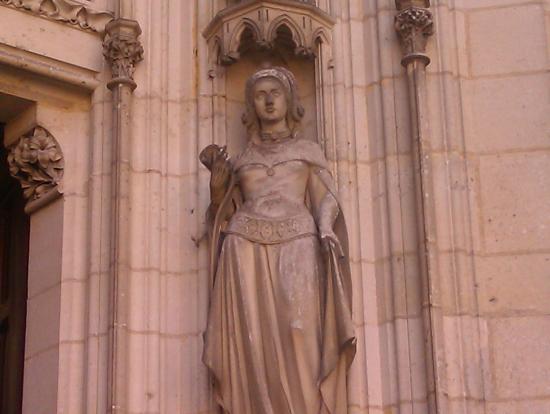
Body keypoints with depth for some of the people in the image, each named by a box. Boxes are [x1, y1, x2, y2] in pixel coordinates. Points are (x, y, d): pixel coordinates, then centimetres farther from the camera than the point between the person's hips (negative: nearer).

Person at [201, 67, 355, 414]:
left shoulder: (308, 150, 19)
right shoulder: (241, 160, 23)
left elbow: (325, 202, 9)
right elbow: (225, 215, 21)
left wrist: (326, 238, -11)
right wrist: (218, 184, 4)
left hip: (295, 248, -1)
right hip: (246, 250, 2)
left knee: (299, 341, -13)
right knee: (254, 344, -9)